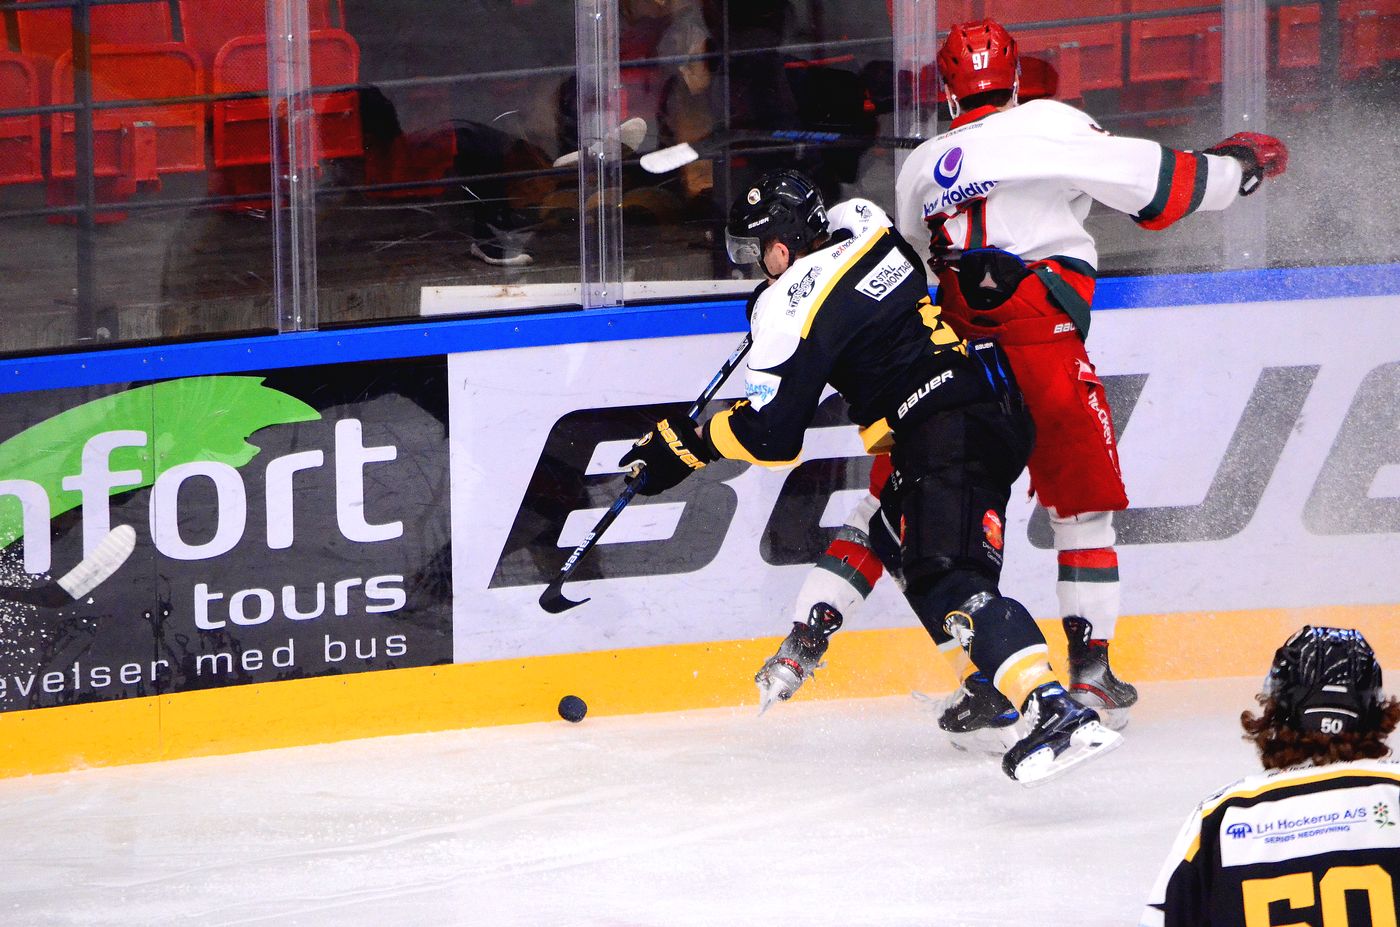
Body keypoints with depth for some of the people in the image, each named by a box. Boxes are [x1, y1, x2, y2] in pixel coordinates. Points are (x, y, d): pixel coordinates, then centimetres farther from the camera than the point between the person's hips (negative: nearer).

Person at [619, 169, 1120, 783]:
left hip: (947, 429, -10)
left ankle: (1058, 714, -41)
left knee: (948, 584, -21)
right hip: (999, 404, 10)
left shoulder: (795, 302, -8)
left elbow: (769, 434, -9)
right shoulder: (861, 223, 15)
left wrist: (682, 448, 4)